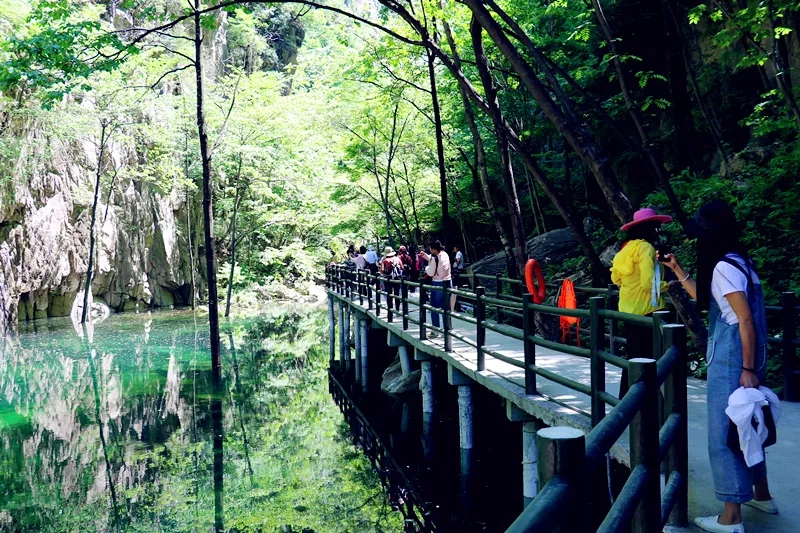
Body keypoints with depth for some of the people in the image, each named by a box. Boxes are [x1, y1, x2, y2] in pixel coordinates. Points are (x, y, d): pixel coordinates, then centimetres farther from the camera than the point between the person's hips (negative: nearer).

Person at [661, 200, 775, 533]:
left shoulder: (724, 266, -17)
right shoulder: (738, 261, 12)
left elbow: (746, 320, -21)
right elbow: (706, 300, 25)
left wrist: (747, 369, -20)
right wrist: (677, 270, 25)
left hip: (731, 360, -10)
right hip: (737, 357, 10)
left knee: (724, 433, -2)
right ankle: (762, 495, 36)